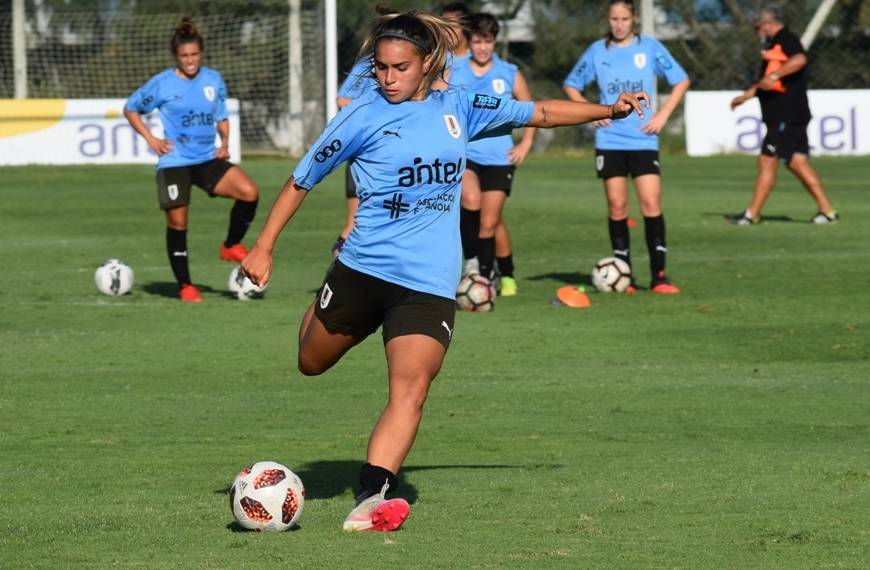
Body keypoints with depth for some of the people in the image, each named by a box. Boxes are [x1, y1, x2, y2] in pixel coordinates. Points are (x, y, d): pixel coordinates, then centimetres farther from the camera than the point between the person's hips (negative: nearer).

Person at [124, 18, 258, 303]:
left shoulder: (214, 80, 5)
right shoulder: (162, 83, -5)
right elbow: (131, 109, 6)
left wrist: (225, 142, 0)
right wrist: (151, 139, -4)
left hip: (208, 159, 3)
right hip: (174, 162, -3)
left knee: (249, 192, -17)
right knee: (177, 222, -2)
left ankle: (231, 246, 4)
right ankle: (185, 286, 12)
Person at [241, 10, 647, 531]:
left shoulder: (457, 110, 6)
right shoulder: (363, 116, -3)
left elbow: (540, 113, 18)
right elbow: (301, 181, 3)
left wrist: (609, 109, 13)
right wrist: (264, 248, -1)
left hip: (430, 284, 0)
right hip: (363, 268, 0)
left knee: (410, 392, -18)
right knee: (312, 364, 17)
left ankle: (371, 498, -27)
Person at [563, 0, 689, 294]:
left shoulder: (650, 47, 1)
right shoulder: (597, 51, 5)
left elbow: (681, 81, 7)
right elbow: (571, 85, 16)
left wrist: (663, 115, -2)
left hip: (643, 139, -1)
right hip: (610, 140, 1)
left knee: (651, 203, -10)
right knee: (617, 206, 1)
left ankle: (658, 276, -8)